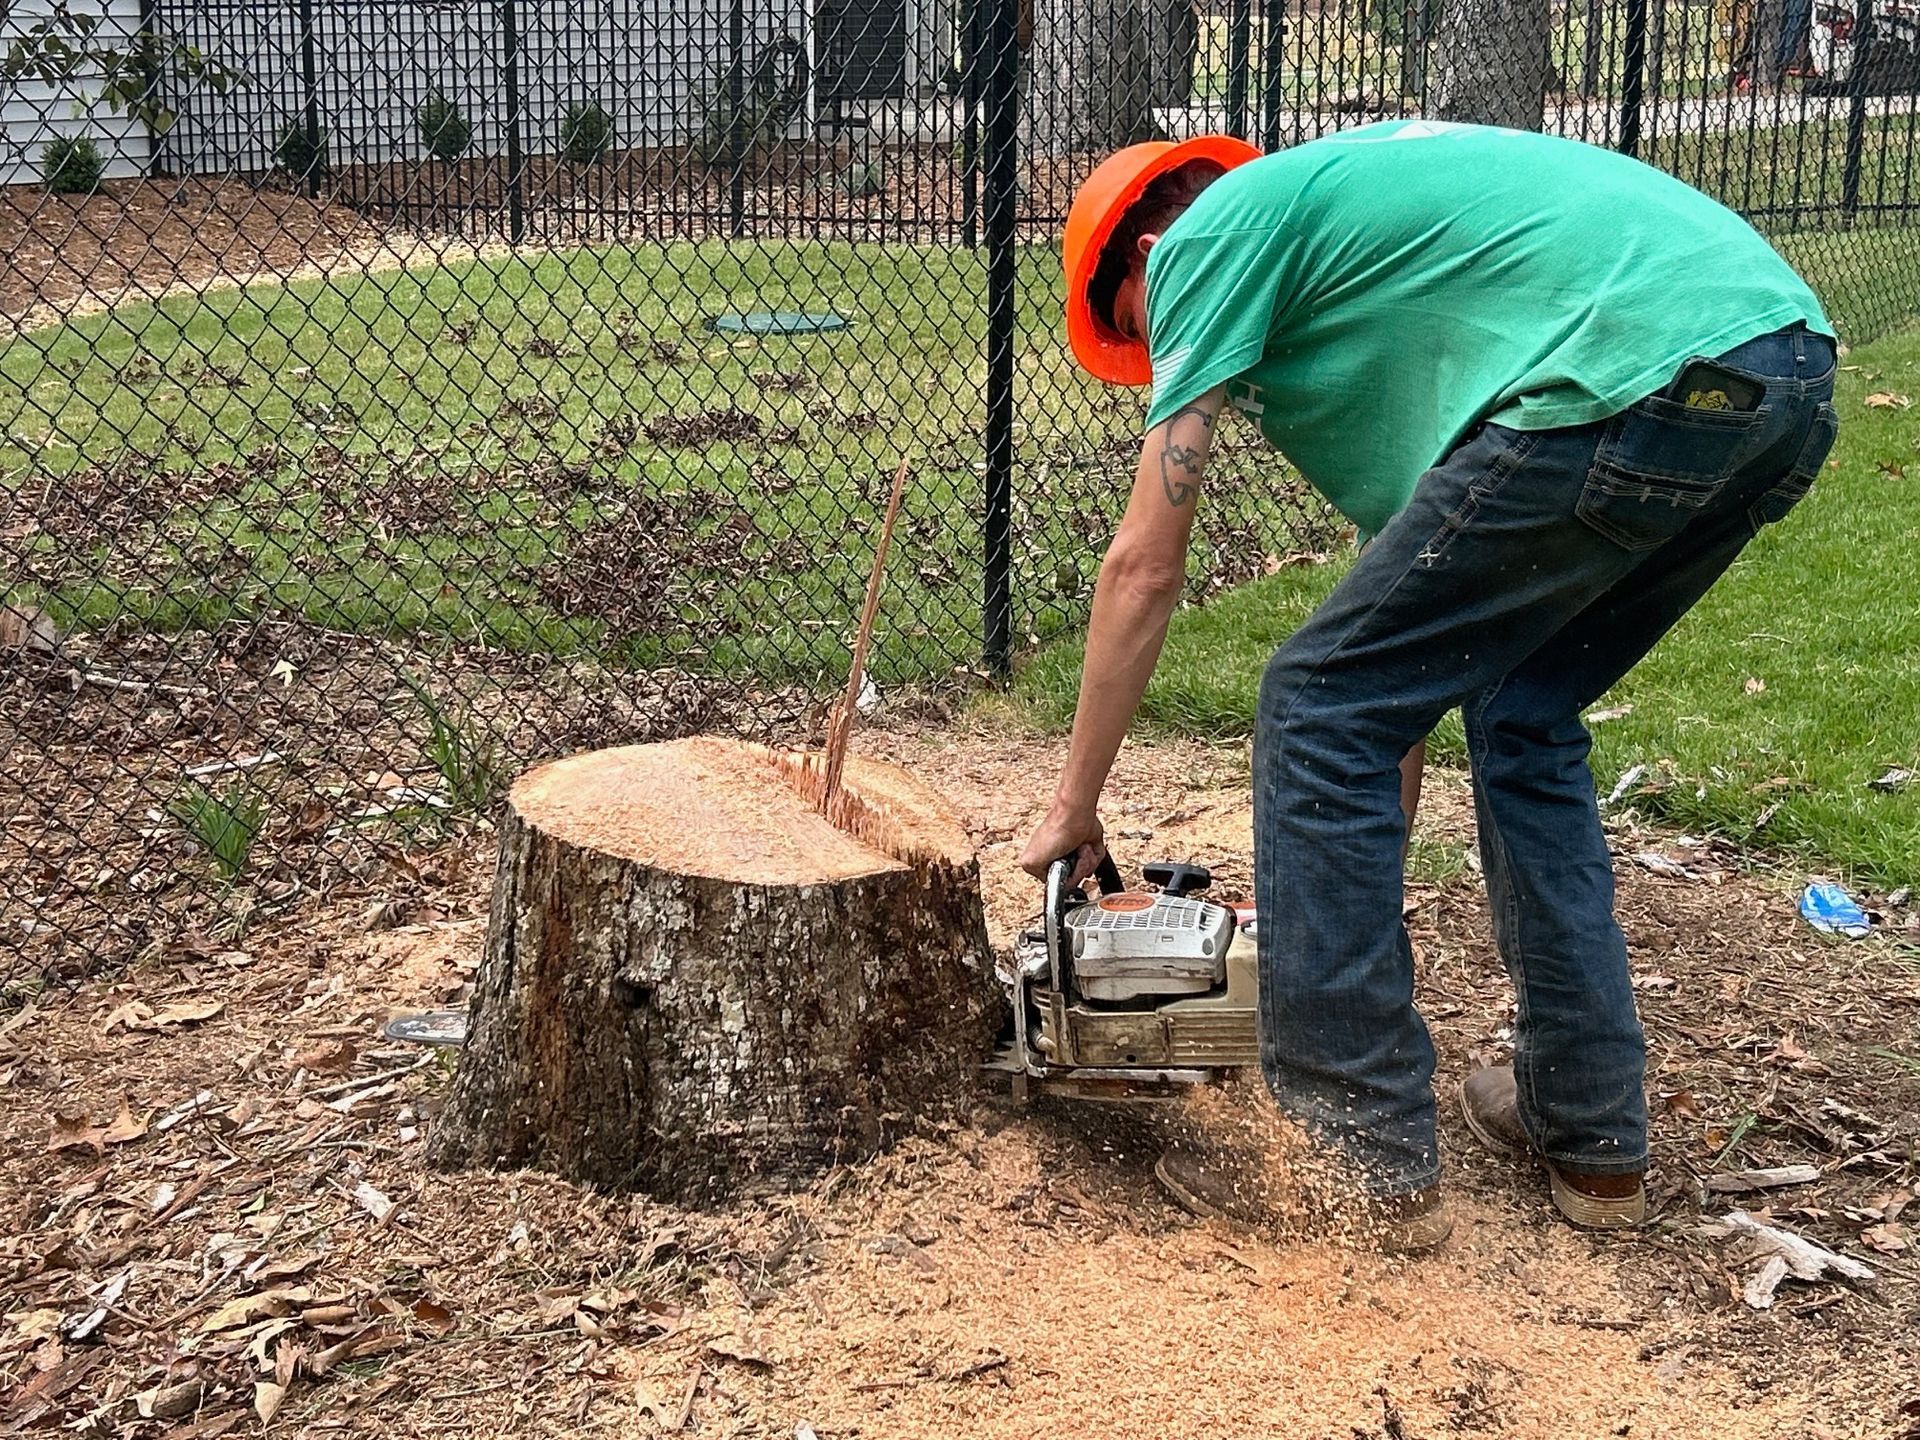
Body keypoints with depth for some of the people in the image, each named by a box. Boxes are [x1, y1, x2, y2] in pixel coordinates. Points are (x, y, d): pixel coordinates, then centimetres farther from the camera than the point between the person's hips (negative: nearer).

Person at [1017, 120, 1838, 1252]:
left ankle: (1359, 1157, 10)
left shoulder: (1209, 235, 12)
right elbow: (1425, 570, 33)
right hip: (1795, 365, 10)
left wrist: (1074, 810, 19)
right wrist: (1376, 843, 34)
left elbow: (1145, 569, 9)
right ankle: (1590, 1133, 29)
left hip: (1636, 375, -9)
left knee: (1321, 714, 4)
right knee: (1523, 720, 24)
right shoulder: (1358, 218, 35)